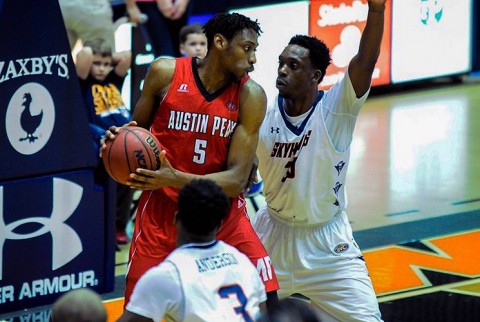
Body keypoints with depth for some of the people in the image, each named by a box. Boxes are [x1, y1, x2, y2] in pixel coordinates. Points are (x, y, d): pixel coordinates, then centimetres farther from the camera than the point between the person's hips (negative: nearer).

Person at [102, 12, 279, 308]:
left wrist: (175, 178, -30)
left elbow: (237, 180, -15)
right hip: (162, 209, 0)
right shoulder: (165, 73, -8)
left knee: (268, 307, -7)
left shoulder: (250, 95, -10)